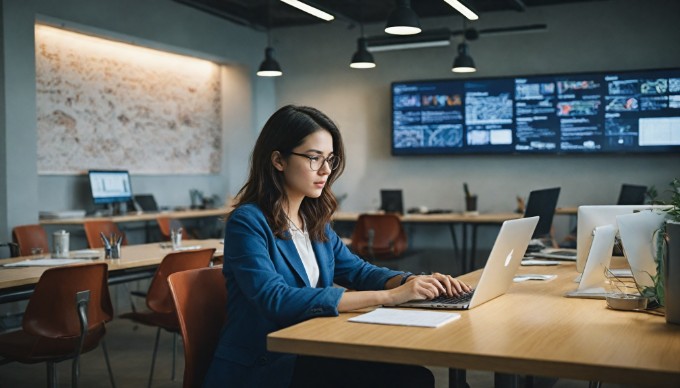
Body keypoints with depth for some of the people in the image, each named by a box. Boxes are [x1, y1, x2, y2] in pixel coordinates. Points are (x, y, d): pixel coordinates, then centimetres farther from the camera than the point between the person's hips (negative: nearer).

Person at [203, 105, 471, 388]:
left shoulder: (312, 220, 9)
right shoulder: (248, 222, -15)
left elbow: (356, 270, 15)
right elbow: (276, 300, -27)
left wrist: (414, 282, -8)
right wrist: (388, 296, -28)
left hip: (306, 354, 7)